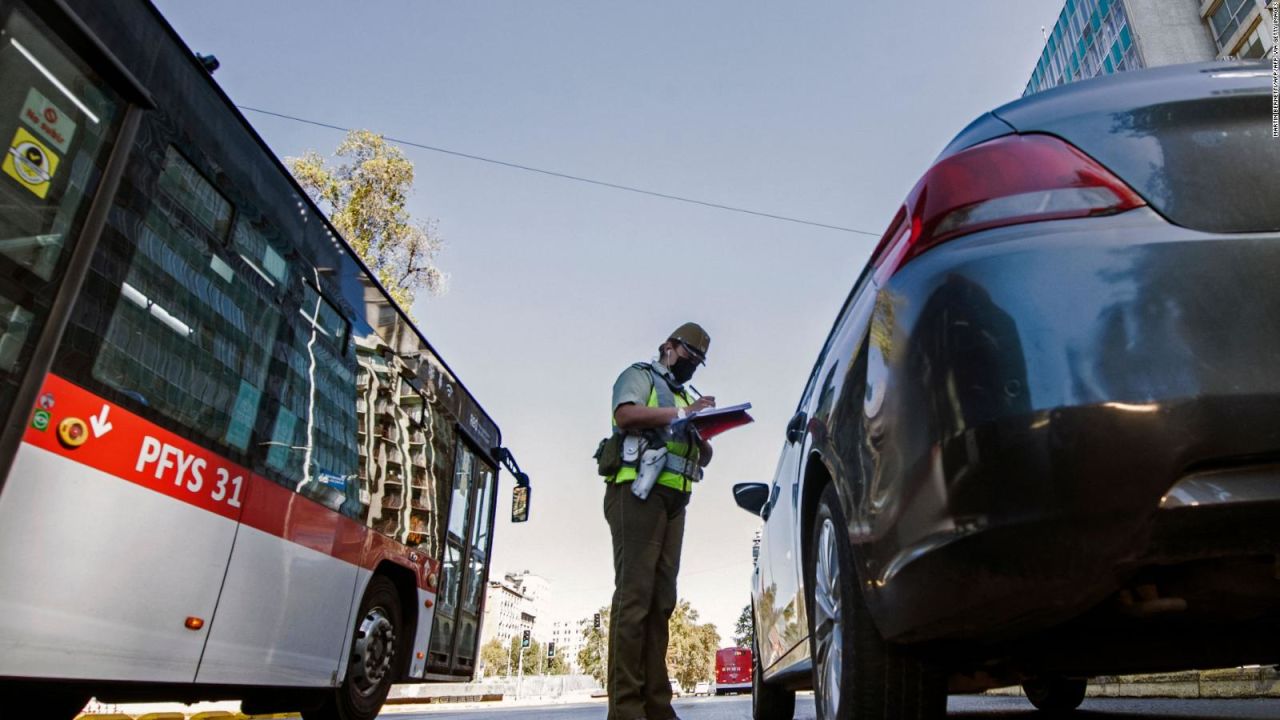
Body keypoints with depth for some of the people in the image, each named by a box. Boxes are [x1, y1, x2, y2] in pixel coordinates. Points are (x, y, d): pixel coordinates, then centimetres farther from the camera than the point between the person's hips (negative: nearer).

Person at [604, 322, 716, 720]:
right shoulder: (640, 375, 11)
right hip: (638, 489, -7)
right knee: (634, 593, -13)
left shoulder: (685, 396, 31)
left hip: (673, 498, 7)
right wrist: (683, 412, -10)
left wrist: (705, 436, 3)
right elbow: (625, 416, -10)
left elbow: (703, 457, 25)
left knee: (661, 599, 1)